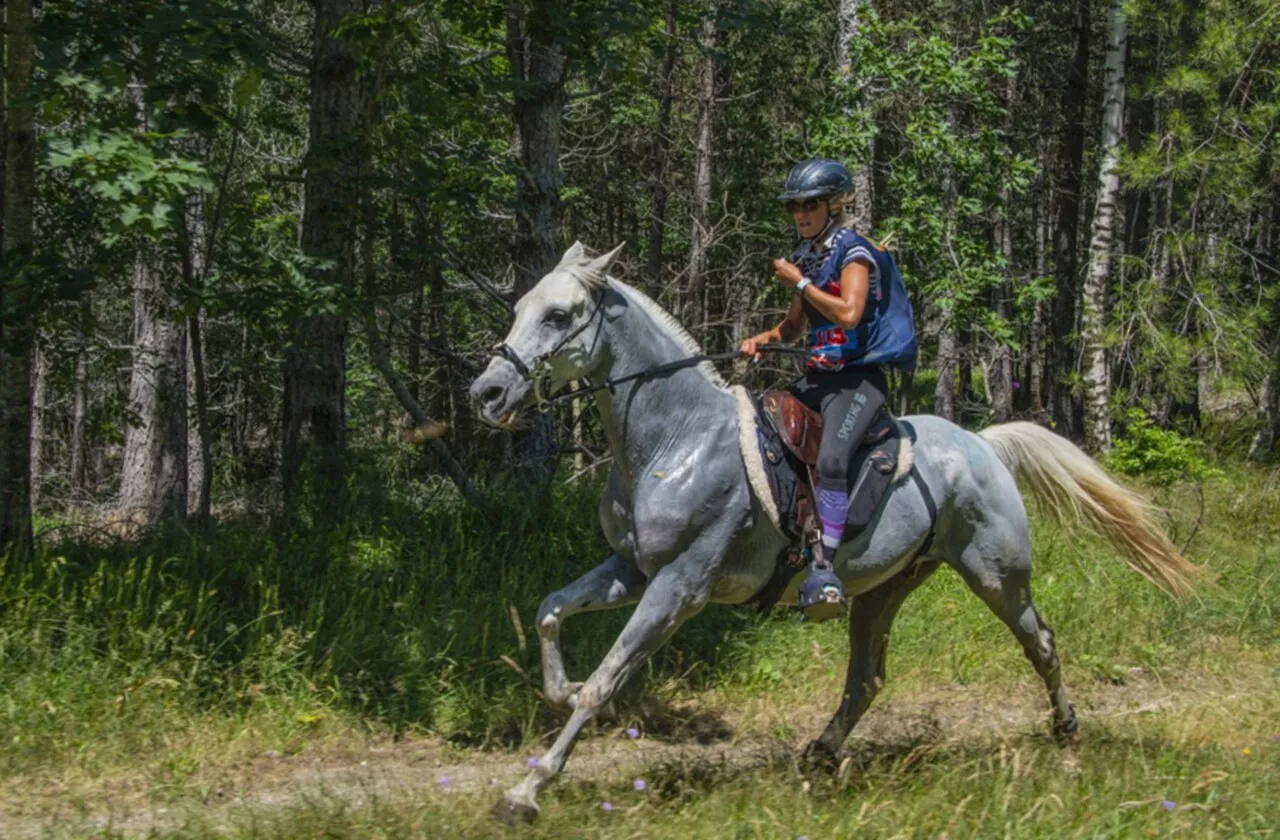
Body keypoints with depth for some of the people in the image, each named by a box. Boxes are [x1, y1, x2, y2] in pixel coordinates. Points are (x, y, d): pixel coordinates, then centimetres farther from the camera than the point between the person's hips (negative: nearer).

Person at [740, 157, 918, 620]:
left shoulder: (853, 252, -7)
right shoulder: (806, 257, 16)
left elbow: (849, 313, -23)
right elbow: (794, 326, 26)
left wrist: (799, 283, -13)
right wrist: (763, 339, 5)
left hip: (860, 377, -9)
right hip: (817, 376, 9)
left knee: (830, 458, -31)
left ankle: (823, 567, -36)